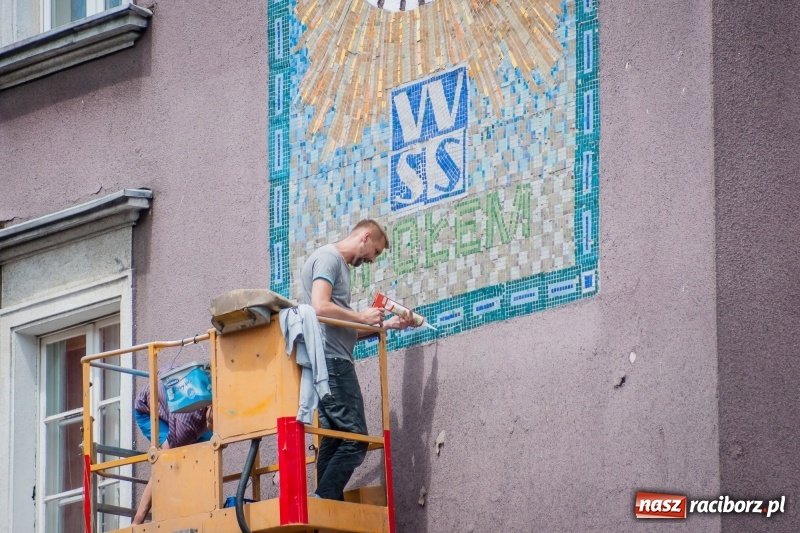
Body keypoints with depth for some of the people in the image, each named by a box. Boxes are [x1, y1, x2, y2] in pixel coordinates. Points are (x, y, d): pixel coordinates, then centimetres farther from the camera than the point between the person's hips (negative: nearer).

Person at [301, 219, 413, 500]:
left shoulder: (340, 264, 25)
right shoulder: (328, 257, -5)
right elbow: (320, 307, -20)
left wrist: (387, 325, 23)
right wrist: (362, 317, -10)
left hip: (334, 363, 10)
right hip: (331, 360, -10)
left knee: (333, 441, 5)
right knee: (355, 438, -14)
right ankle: (324, 502, -18)